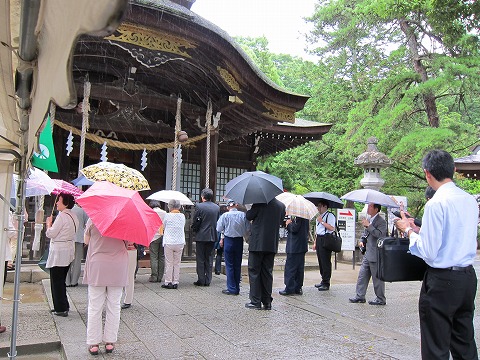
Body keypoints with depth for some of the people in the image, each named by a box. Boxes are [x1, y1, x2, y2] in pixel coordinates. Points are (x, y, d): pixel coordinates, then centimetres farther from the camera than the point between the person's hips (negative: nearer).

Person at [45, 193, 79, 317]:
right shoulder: (73, 216, 10)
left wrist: (49, 223, 3)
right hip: (69, 250, 9)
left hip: (59, 251, -9)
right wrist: (52, 225, 15)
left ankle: (61, 309, 4)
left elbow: (50, 234, -14)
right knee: (61, 280, 18)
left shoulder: (62, 215, -17)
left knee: (57, 281, 0)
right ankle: (63, 306, 24)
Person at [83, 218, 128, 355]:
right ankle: (110, 342, 18)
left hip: (97, 268, 0)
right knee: (114, 306, 10)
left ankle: (93, 344, 14)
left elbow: (86, 241, 7)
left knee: (95, 307, 8)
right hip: (118, 267, 1)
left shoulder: (93, 219, -5)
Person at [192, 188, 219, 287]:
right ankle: (207, 281, 13)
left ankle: (201, 280, 7)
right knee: (209, 259, 10)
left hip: (201, 236, -4)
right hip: (212, 236, 4)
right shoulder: (217, 207, 2)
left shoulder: (199, 206, -10)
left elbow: (194, 220, -5)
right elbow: (217, 221, 8)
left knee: (200, 259, 5)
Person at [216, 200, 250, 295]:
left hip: (228, 241, -3)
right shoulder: (243, 215, -6)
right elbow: (248, 229, -2)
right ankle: (237, 288, 18)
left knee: (229, 265, 4)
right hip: (239, 241, 3)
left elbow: (219, 229, -5)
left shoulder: (225, 215, -11)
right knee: (237, 265, 12)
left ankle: (232, 288, 4)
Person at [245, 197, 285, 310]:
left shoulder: (260, 203, -11)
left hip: (257, 243, -5)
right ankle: (267, 302, 15)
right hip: (272, 244, 5)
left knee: (254, 271, 4)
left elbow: (249, 216, -5)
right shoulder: (281, 206, 5)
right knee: (267, 272, 11)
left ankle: (255, 301, 5)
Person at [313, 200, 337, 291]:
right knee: (320, 261, 12)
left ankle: (326, 283, -1)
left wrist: (322, 222, -17)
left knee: (325, 261, -6)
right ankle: (323, 280, 22)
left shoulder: (330, 215, -8)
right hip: (319, 239, 9)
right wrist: (315, 243, 23)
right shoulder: (319, 216, 21)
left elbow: (332, 228, -21)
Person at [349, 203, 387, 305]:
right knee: (362, 275, 12)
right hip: (367, 254, 9)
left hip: (375, 255, -9)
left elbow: (379, 234, -28)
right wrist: (362, 240, 9)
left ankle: (381, 299, 14)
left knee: (377, 277, 1)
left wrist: (369, 225, -26)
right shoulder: (369, 220, 13)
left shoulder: (381, 221, -14)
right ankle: (360, 296, 20)